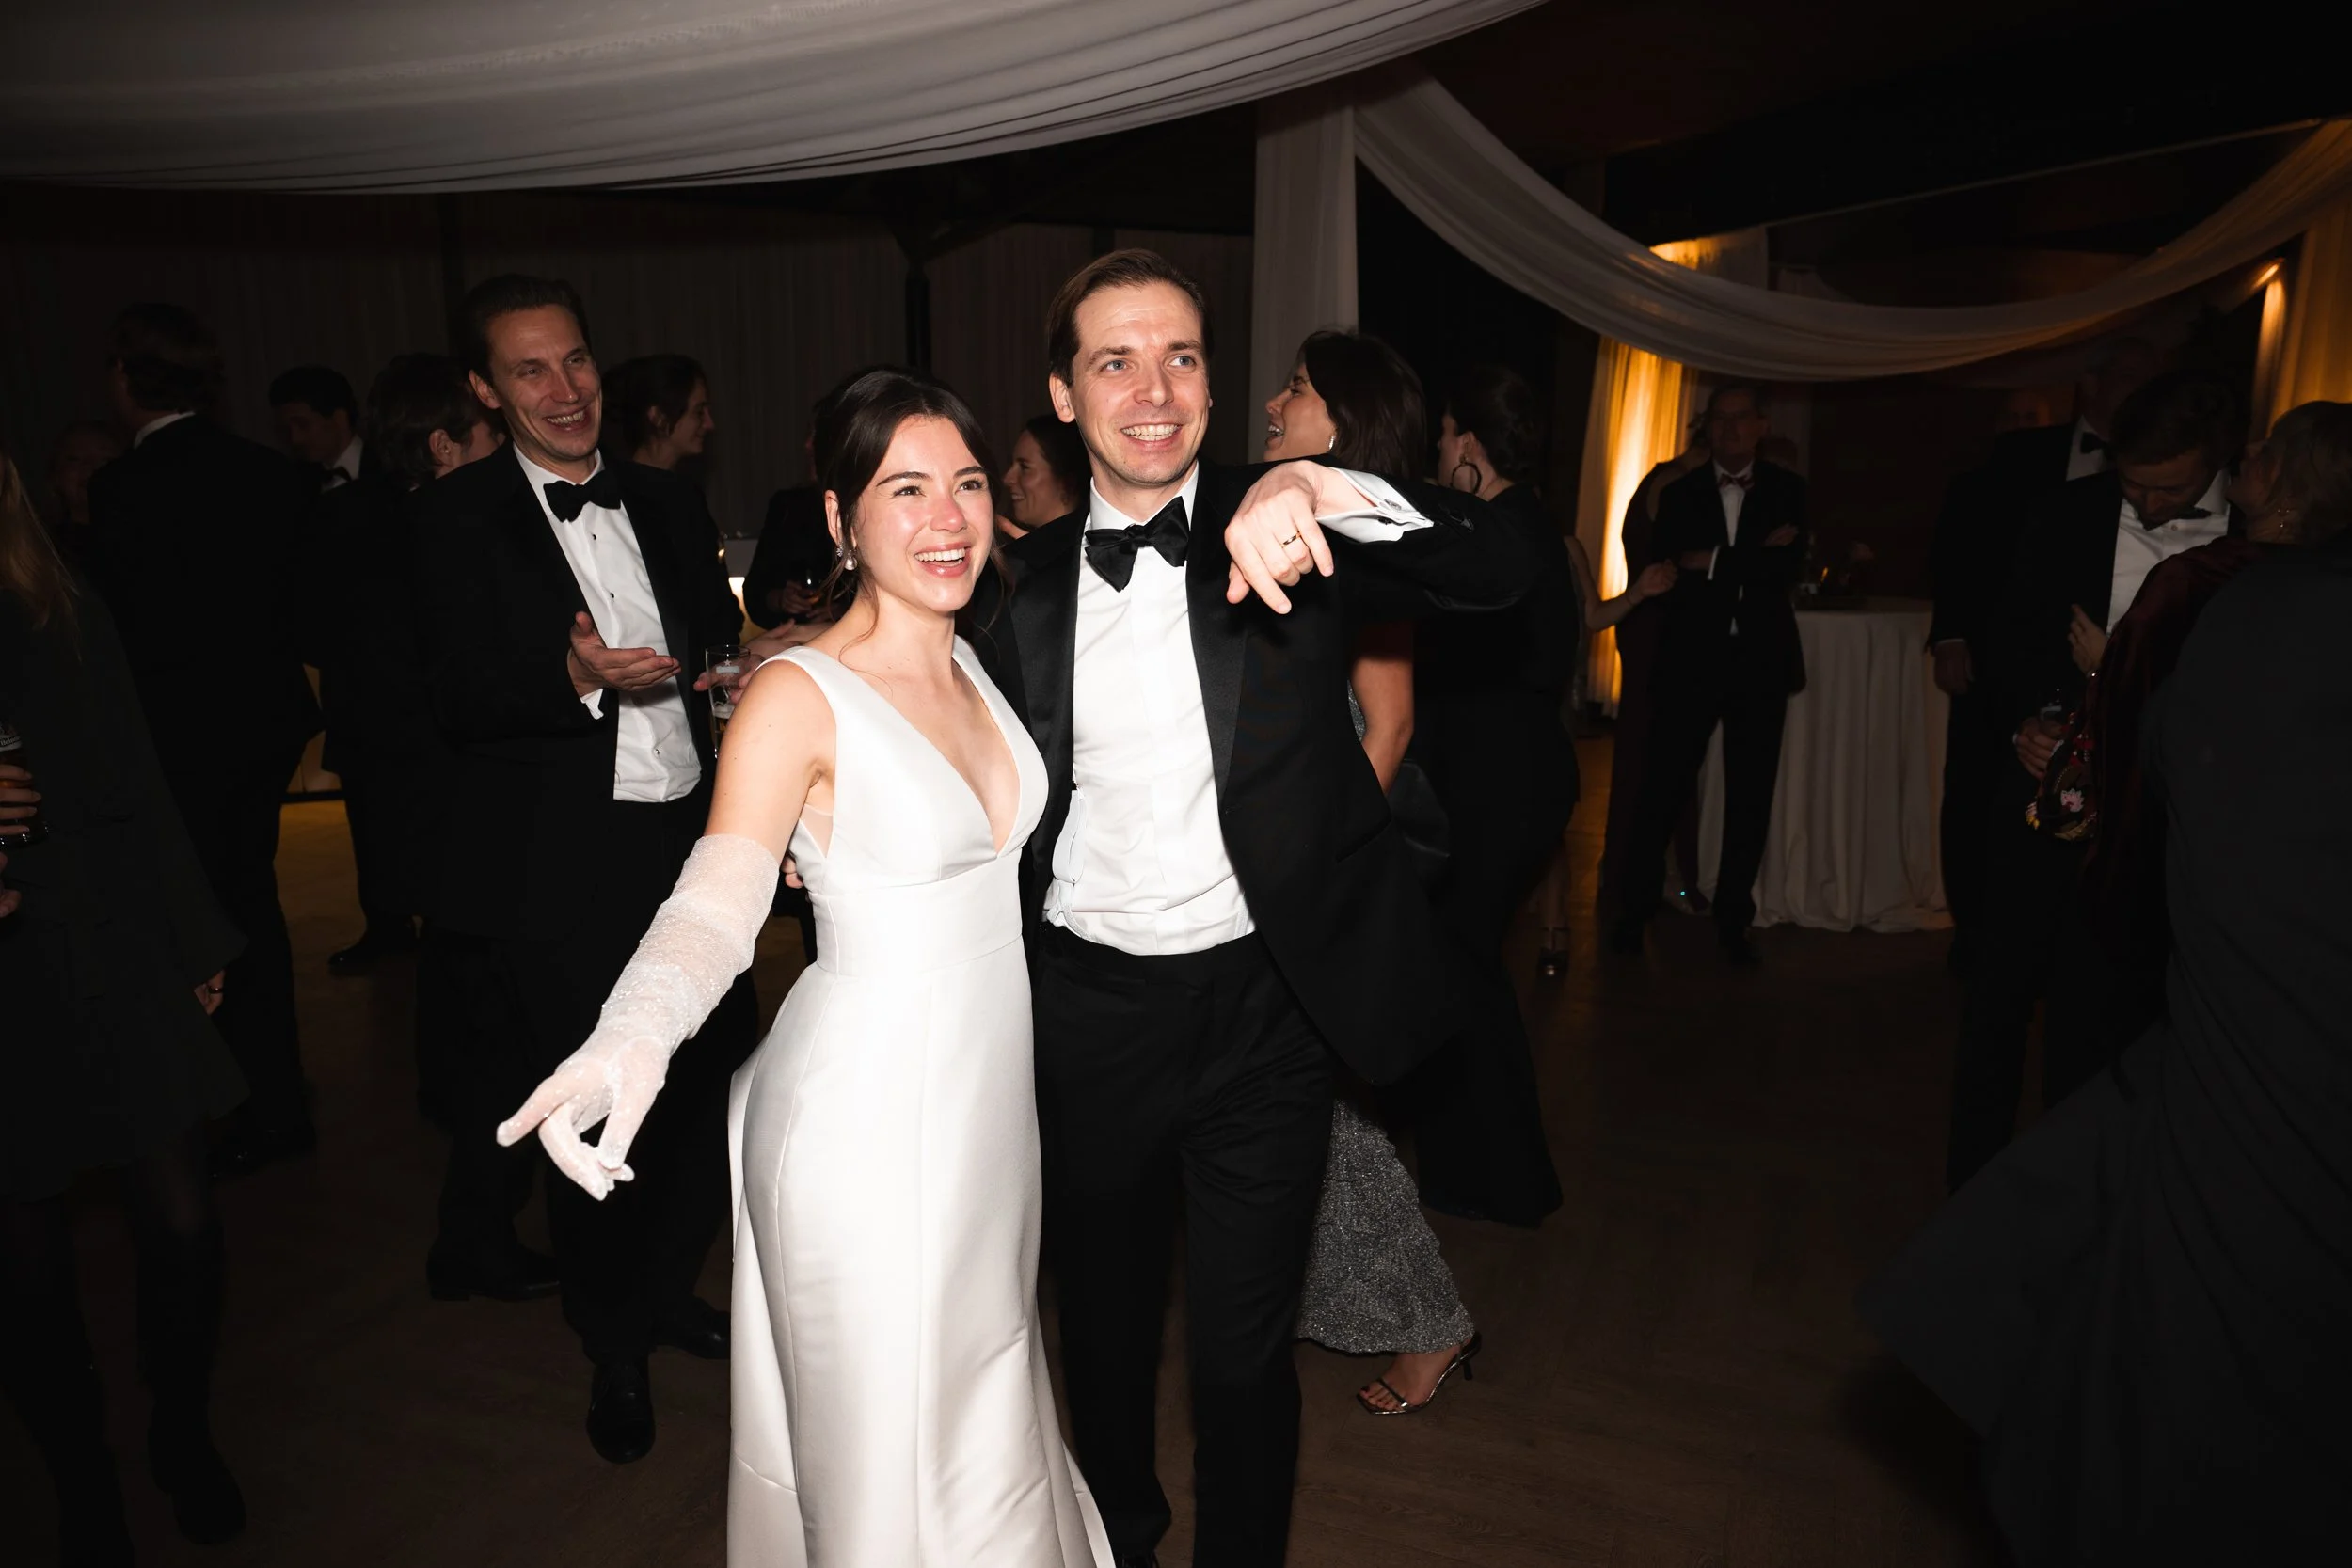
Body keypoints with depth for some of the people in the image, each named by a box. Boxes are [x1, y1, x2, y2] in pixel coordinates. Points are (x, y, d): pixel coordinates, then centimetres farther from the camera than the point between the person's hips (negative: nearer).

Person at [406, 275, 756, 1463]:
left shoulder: (669, 504, 12)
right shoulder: (453, 521, -3)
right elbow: (457, 700, -11)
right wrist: (572, 677, -27)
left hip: (693, 841, 5)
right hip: (563, 872, -4)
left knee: (724, 1081, 12)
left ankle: (665, 1290, 39)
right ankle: (614, 1348, 34)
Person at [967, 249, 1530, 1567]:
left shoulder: (1284, 541, -5)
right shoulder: (1025, 585, 3)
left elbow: (1499, 571, -19)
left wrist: (1328, 490, -34)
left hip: (1259, 1005, -3)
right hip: (1089, 1009, 3)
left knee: (1244, 1352, 10)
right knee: (1105, 1322, 24)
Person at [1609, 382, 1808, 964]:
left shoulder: (1786, 490, 7)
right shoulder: (1680, 493, 6)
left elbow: (1790, 568, -8)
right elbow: (1667, 573, -9)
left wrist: (1714, 562, -13)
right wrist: (1756, 559, -13)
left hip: (1760, 660, 1)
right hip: (1692, 658, -1)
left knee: (1751, 796, 6)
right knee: (1665, 786, -2)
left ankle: (1733, 917, 18)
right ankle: (1635, 906, 10)